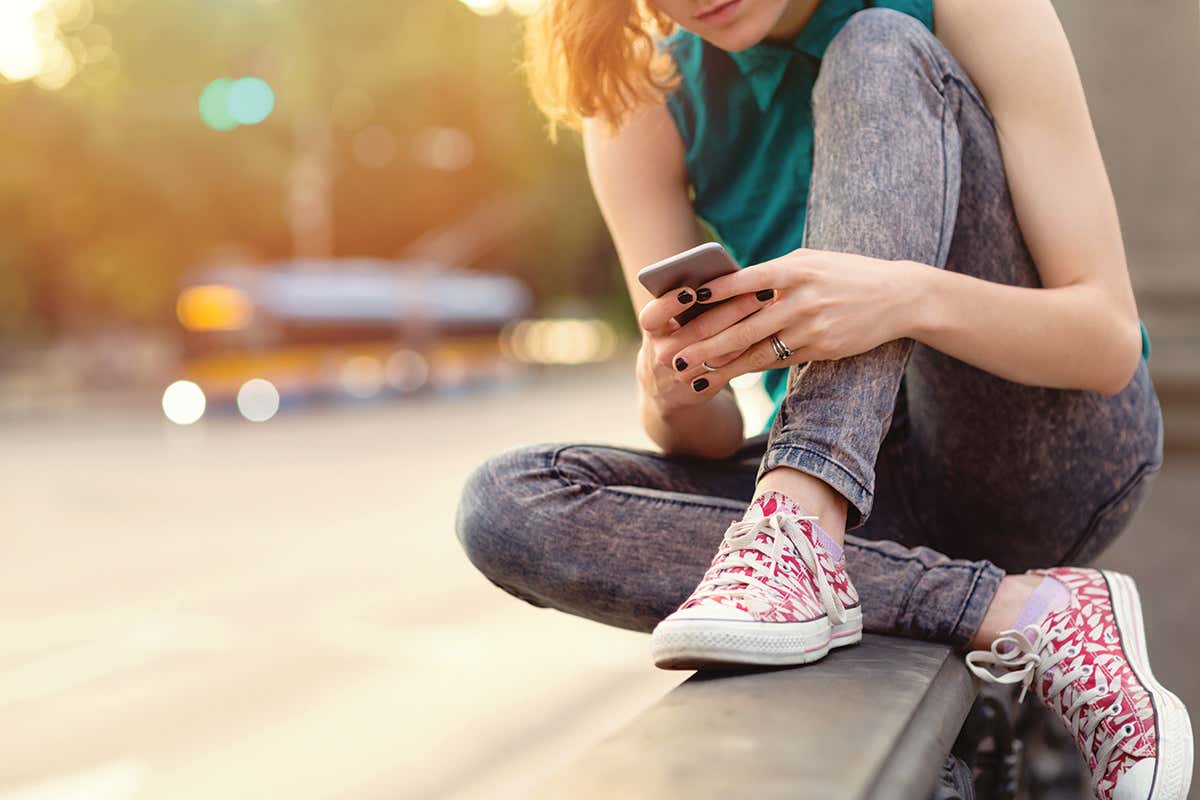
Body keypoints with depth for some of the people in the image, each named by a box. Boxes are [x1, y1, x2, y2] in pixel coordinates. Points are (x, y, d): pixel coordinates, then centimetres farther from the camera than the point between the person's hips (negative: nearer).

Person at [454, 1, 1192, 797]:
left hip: (1055, 453, -3)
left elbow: (1111, 341, -15)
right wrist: (675, 394, -28)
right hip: (879, 501, 4)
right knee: (505, 506, -21)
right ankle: (1017, 612, -26)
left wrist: (909, 297, -34)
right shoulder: (642, 102, -2)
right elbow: (707, 441, -4)